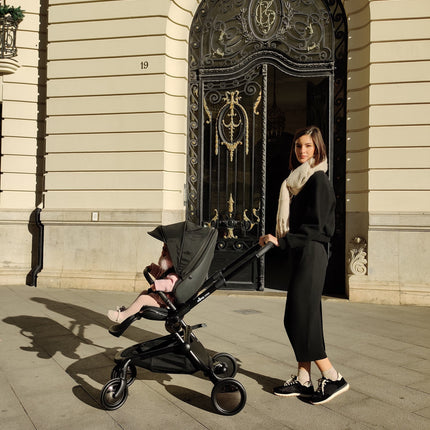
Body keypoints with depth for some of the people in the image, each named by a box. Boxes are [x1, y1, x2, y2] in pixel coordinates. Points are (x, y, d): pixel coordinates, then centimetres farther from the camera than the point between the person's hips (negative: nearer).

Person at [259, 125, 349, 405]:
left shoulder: (318, 179, -10)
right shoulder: (299, 180, 17)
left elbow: (316, 226, -15)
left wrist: (281, 241, -14)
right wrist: (279, 240, 10)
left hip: (311, 254, -9)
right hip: (300, 255, 9)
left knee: (300, 317, -7)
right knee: (299, 317, 10)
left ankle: (333, 377, 5)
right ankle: (304, 381, 18)